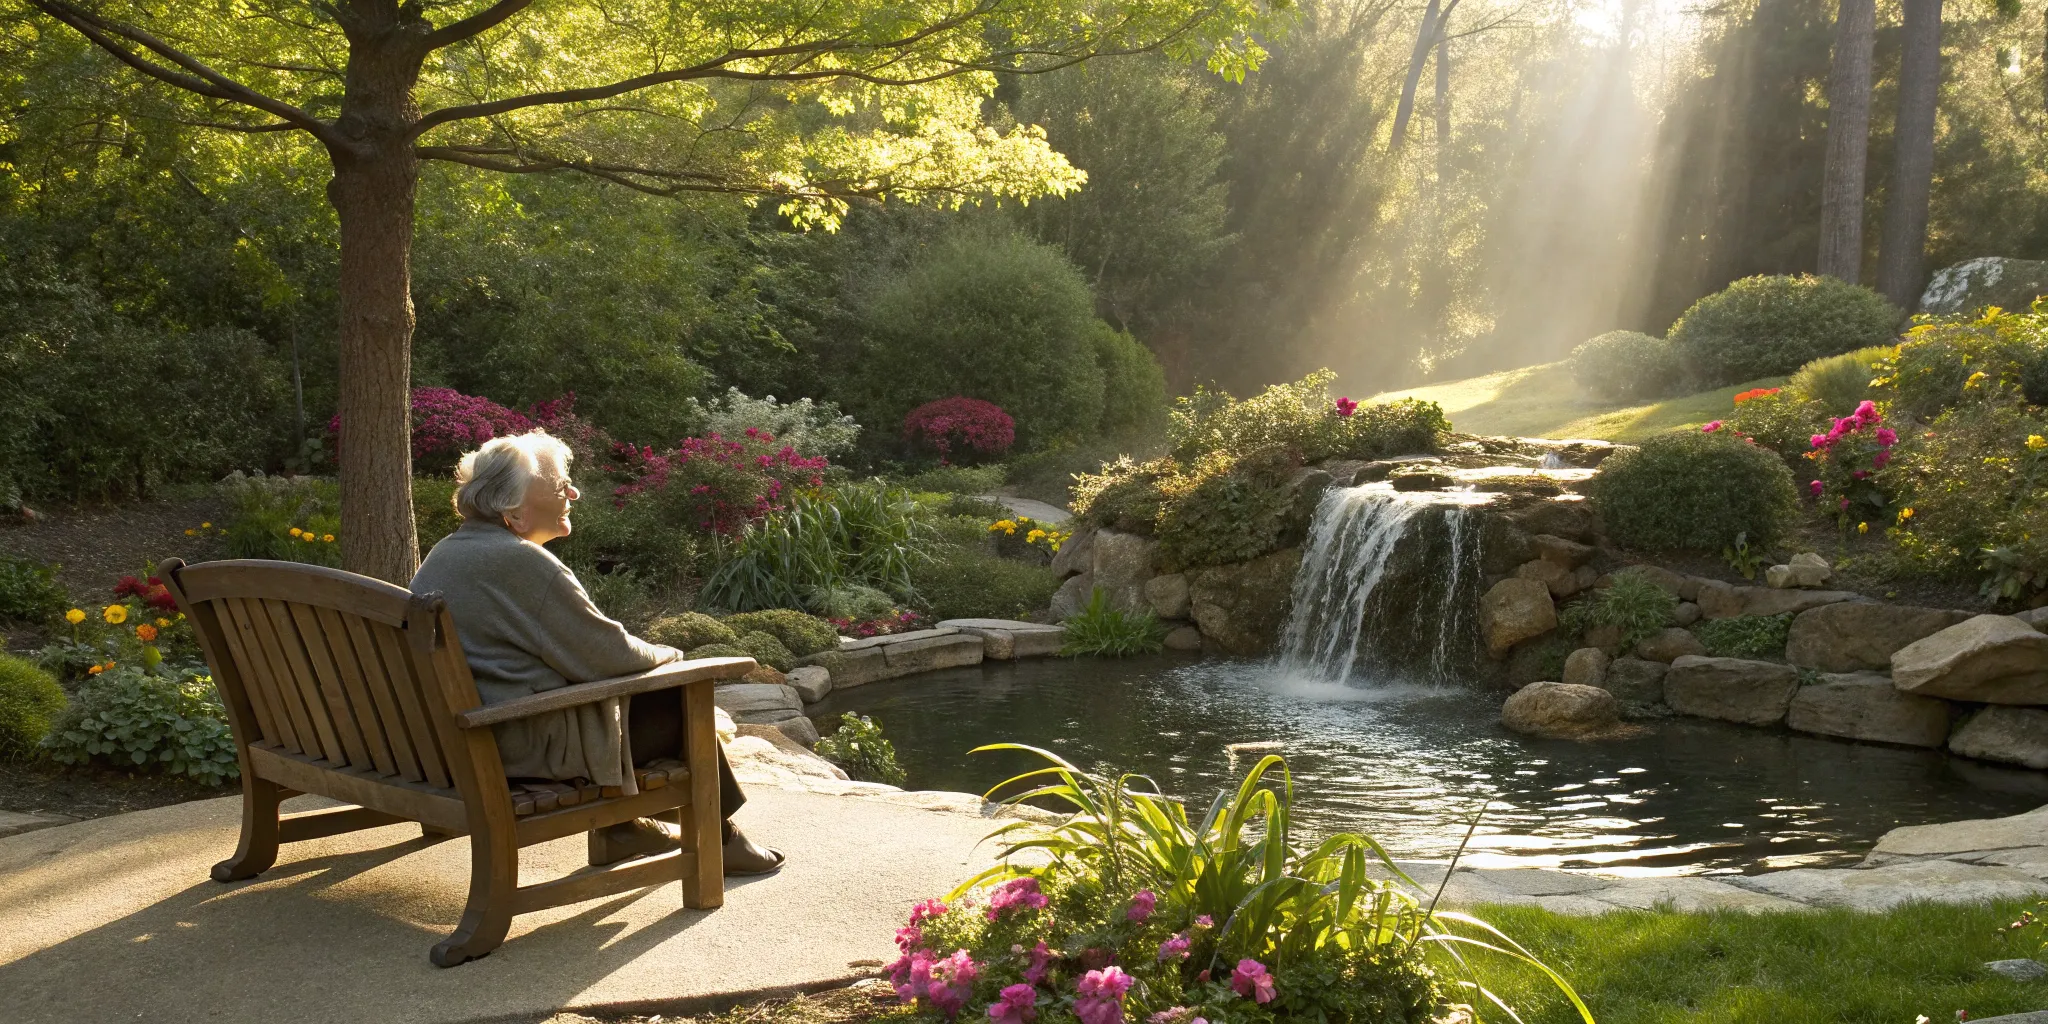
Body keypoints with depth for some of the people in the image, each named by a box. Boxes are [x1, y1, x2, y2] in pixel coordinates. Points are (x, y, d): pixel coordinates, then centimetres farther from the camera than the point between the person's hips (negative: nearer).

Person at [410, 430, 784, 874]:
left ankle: (619, 828, 34)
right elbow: (610, 655, -17)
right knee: (679, 702, 4)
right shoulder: (524, 563, -21)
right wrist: (667, 655, 4)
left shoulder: (445, 553, 9)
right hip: (526, 749, -10)